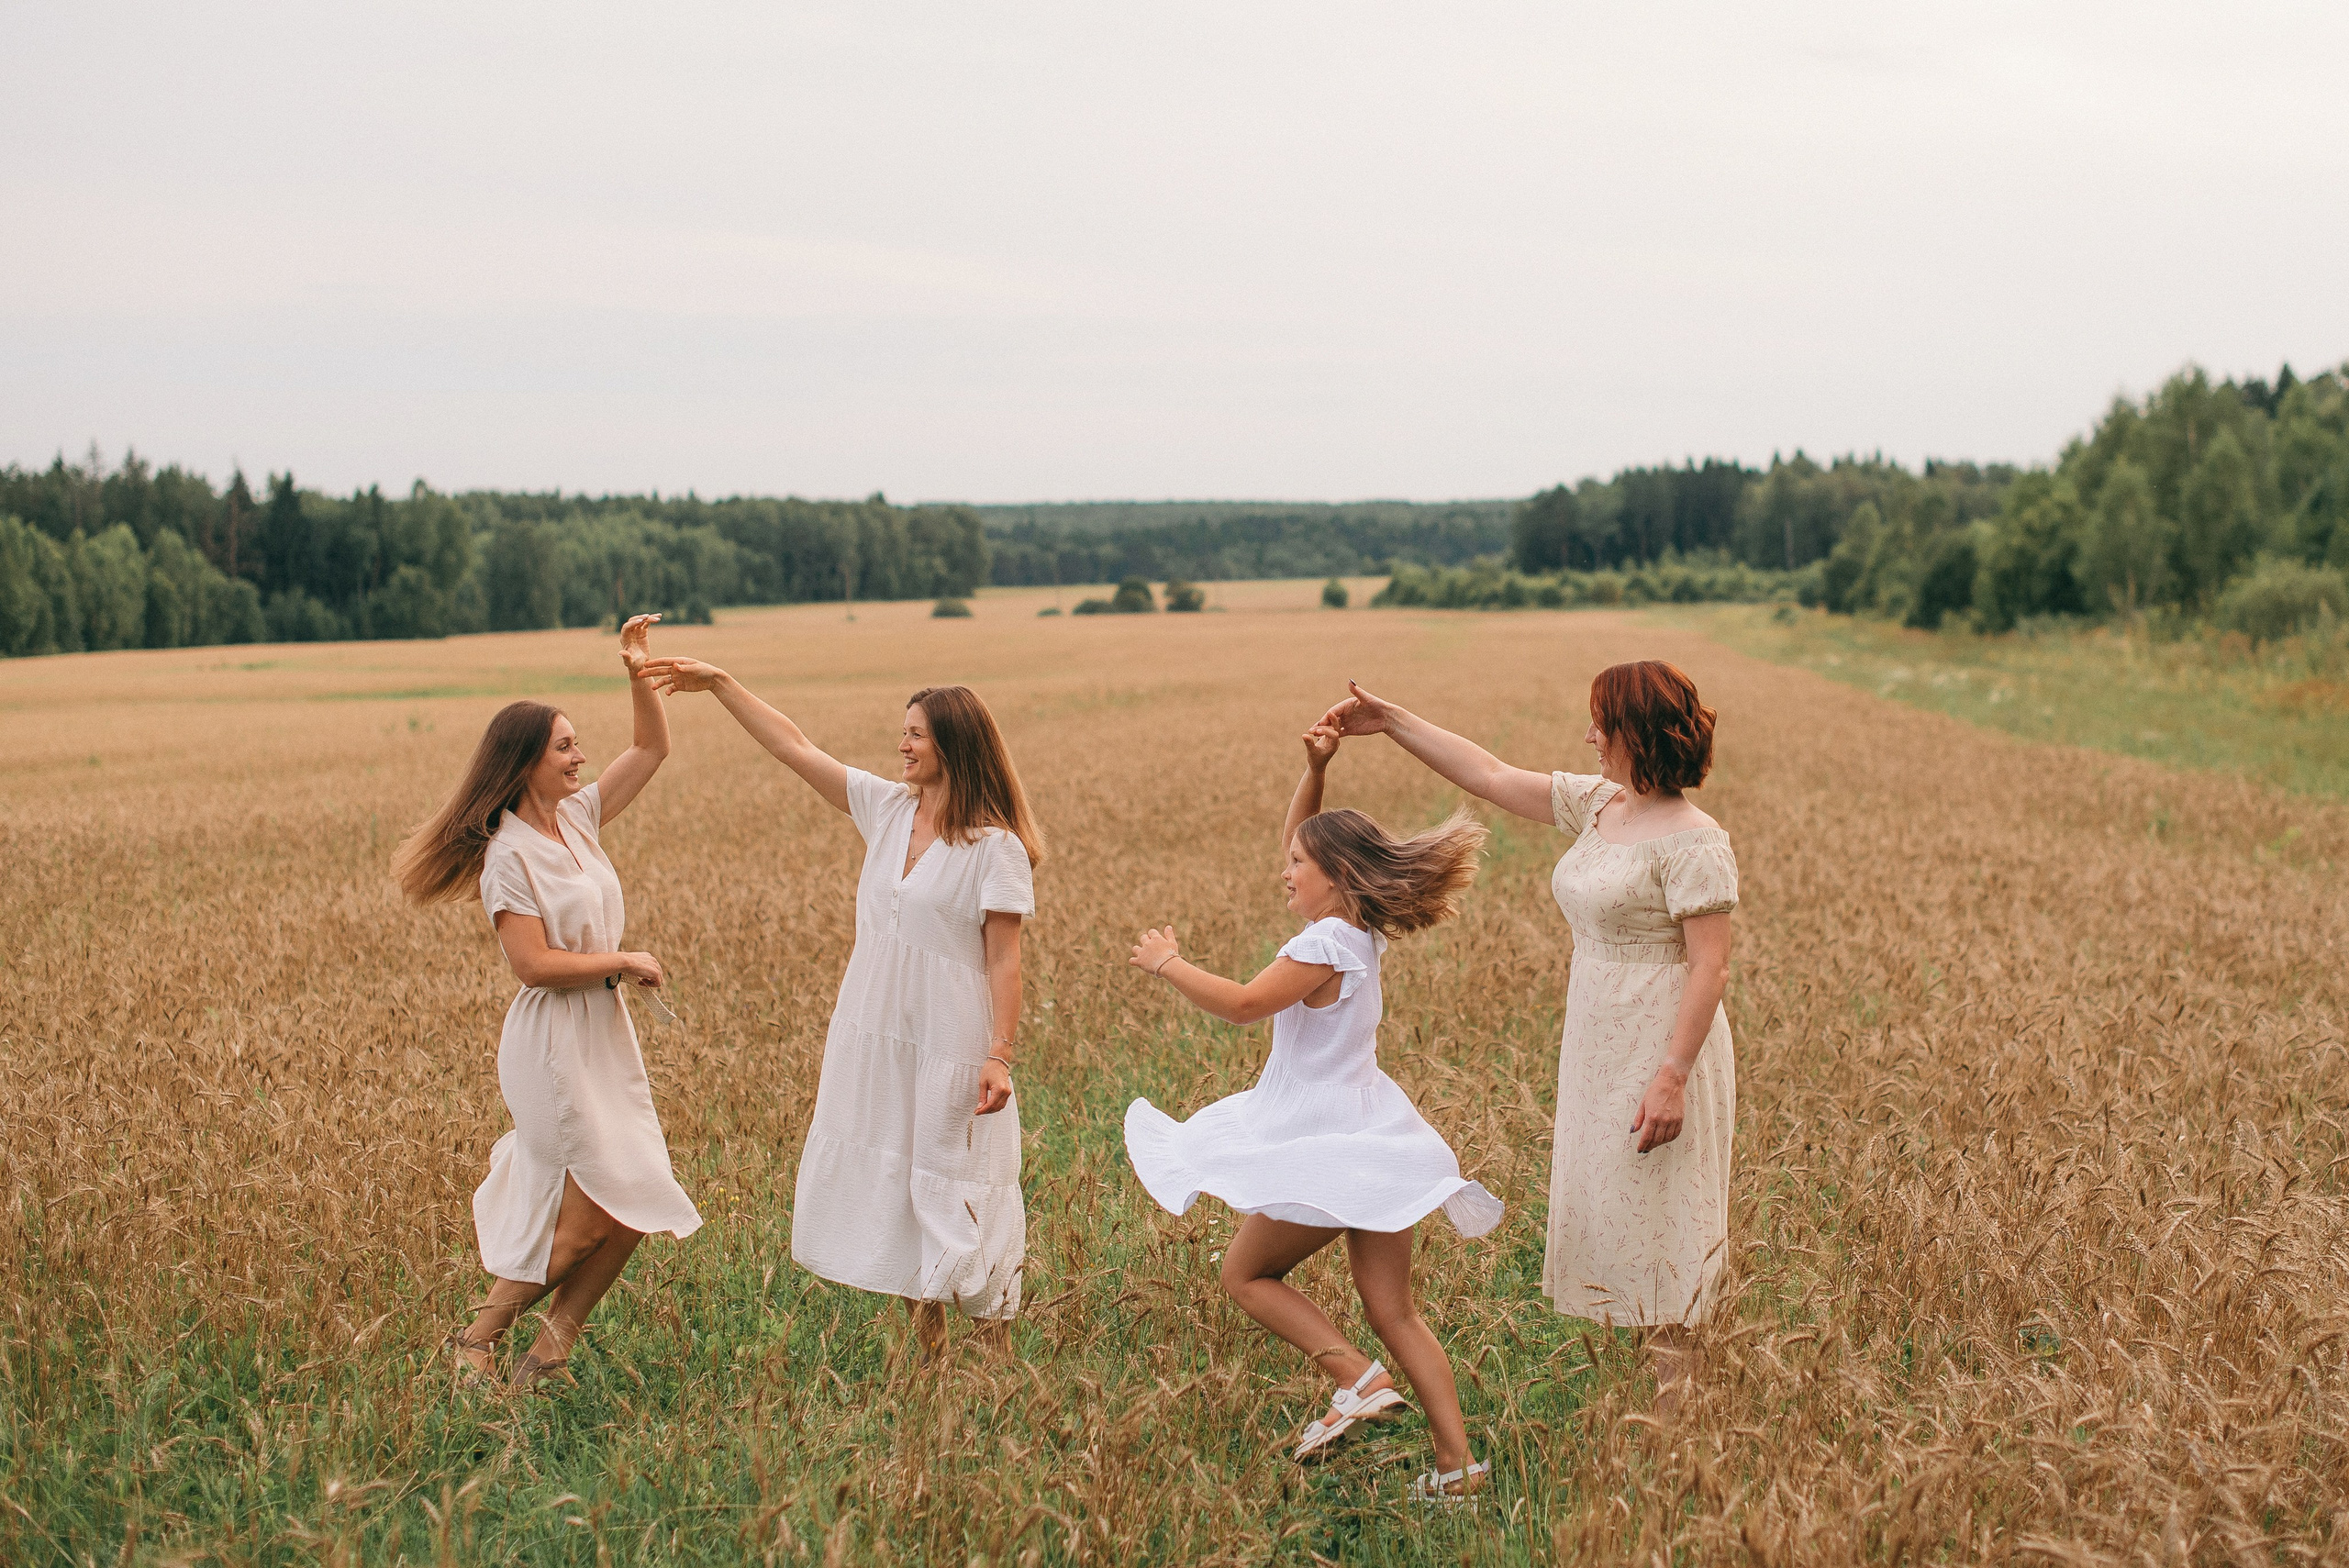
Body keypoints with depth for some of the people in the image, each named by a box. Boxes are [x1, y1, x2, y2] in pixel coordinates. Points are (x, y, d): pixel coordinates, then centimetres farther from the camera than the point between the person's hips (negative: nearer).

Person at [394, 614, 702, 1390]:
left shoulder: (578, 817, 8)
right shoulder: (509, 855, -14)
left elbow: (652, 747, 15)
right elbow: (535, 963, -20)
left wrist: (638, 673, 1)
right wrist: (624, 961, -11)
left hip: (606, 1033, 8)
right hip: (554, 1042, -8)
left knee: (633, 1206, 6)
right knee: (586, 1212, -6)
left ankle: (548, 1352, 16)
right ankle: (479, 1339, 11)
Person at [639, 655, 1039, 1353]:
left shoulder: (995, 846, -13)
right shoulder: (887, 808, 4)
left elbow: (1005, 961, -13)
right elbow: (794, 747, 7)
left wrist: (1000, 1056, -18)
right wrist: (718, 682, 6)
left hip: (949, 1045, -6)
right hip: (875, 1033, 6)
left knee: (951, 1186, 1)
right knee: (885, 1179, 11)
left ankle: (992, 1334, 17)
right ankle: (924, 1328, 24)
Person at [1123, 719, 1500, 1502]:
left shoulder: (1323, 946, -19)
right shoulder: (1356, 930, 8)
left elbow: (1242, 1004, -26)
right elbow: (1300, 843, 20)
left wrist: (1168, 965, -14)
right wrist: (1314, 771, 10)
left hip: (1330, 1156, -9)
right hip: (1369, 1143, 9)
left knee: (1245, 1272, 8)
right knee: (1393, 1313, 9)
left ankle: (1358, 1380, -6)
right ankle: (1457, 1462, 4)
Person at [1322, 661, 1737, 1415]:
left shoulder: (1692, 841, -17)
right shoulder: (1597, 804, 8)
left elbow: (1710, 965, -20)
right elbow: (1491, 776, 14)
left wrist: (1673, 1076, -25)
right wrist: (1392, 722, 13)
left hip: (1660, 1055, -9)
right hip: (1599, 1055, 9)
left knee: (1658, 1228, -3)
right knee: (1609, 1217, 13)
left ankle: (1674, 1410, 7)